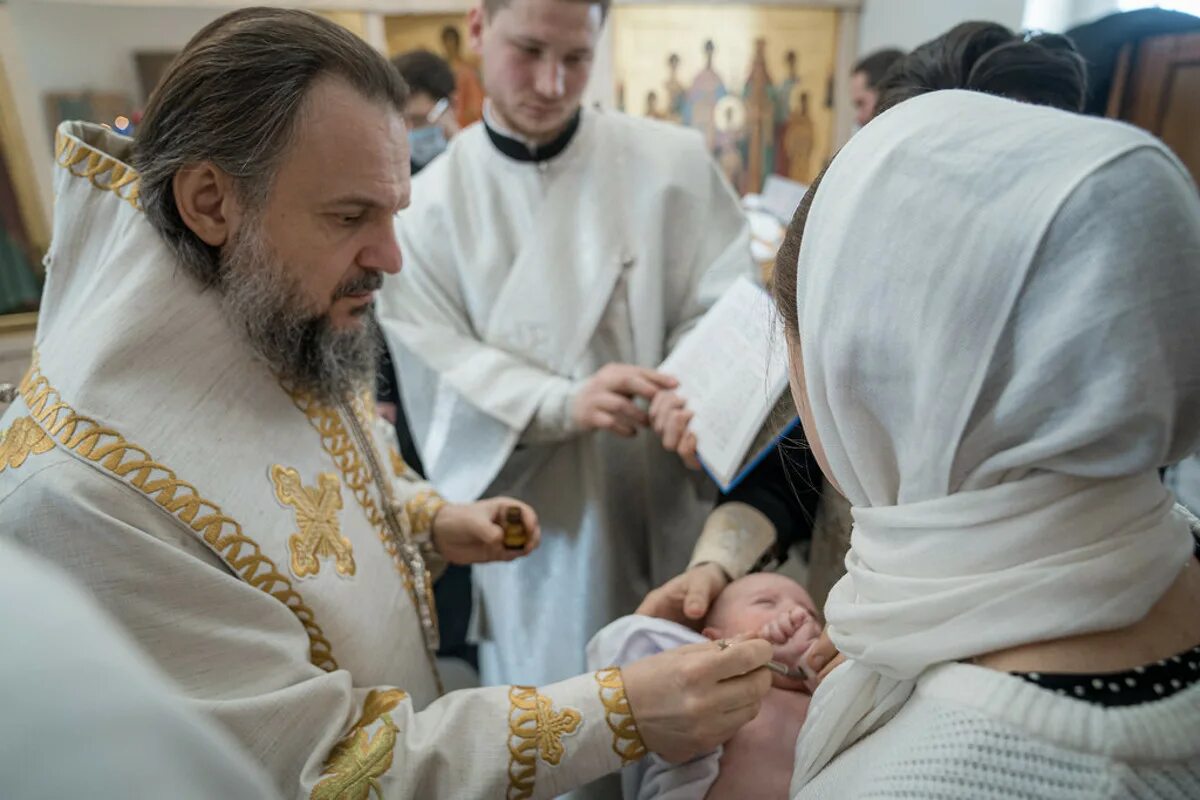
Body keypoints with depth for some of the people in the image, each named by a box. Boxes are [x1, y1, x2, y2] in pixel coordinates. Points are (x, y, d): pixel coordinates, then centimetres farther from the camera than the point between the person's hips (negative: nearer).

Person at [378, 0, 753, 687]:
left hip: (669, 513, 1)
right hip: (538, 538, 0)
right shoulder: (428, 205, -2)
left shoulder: (673, 162, -4)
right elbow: (439, 369, -7)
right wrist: (563, 403, -24)